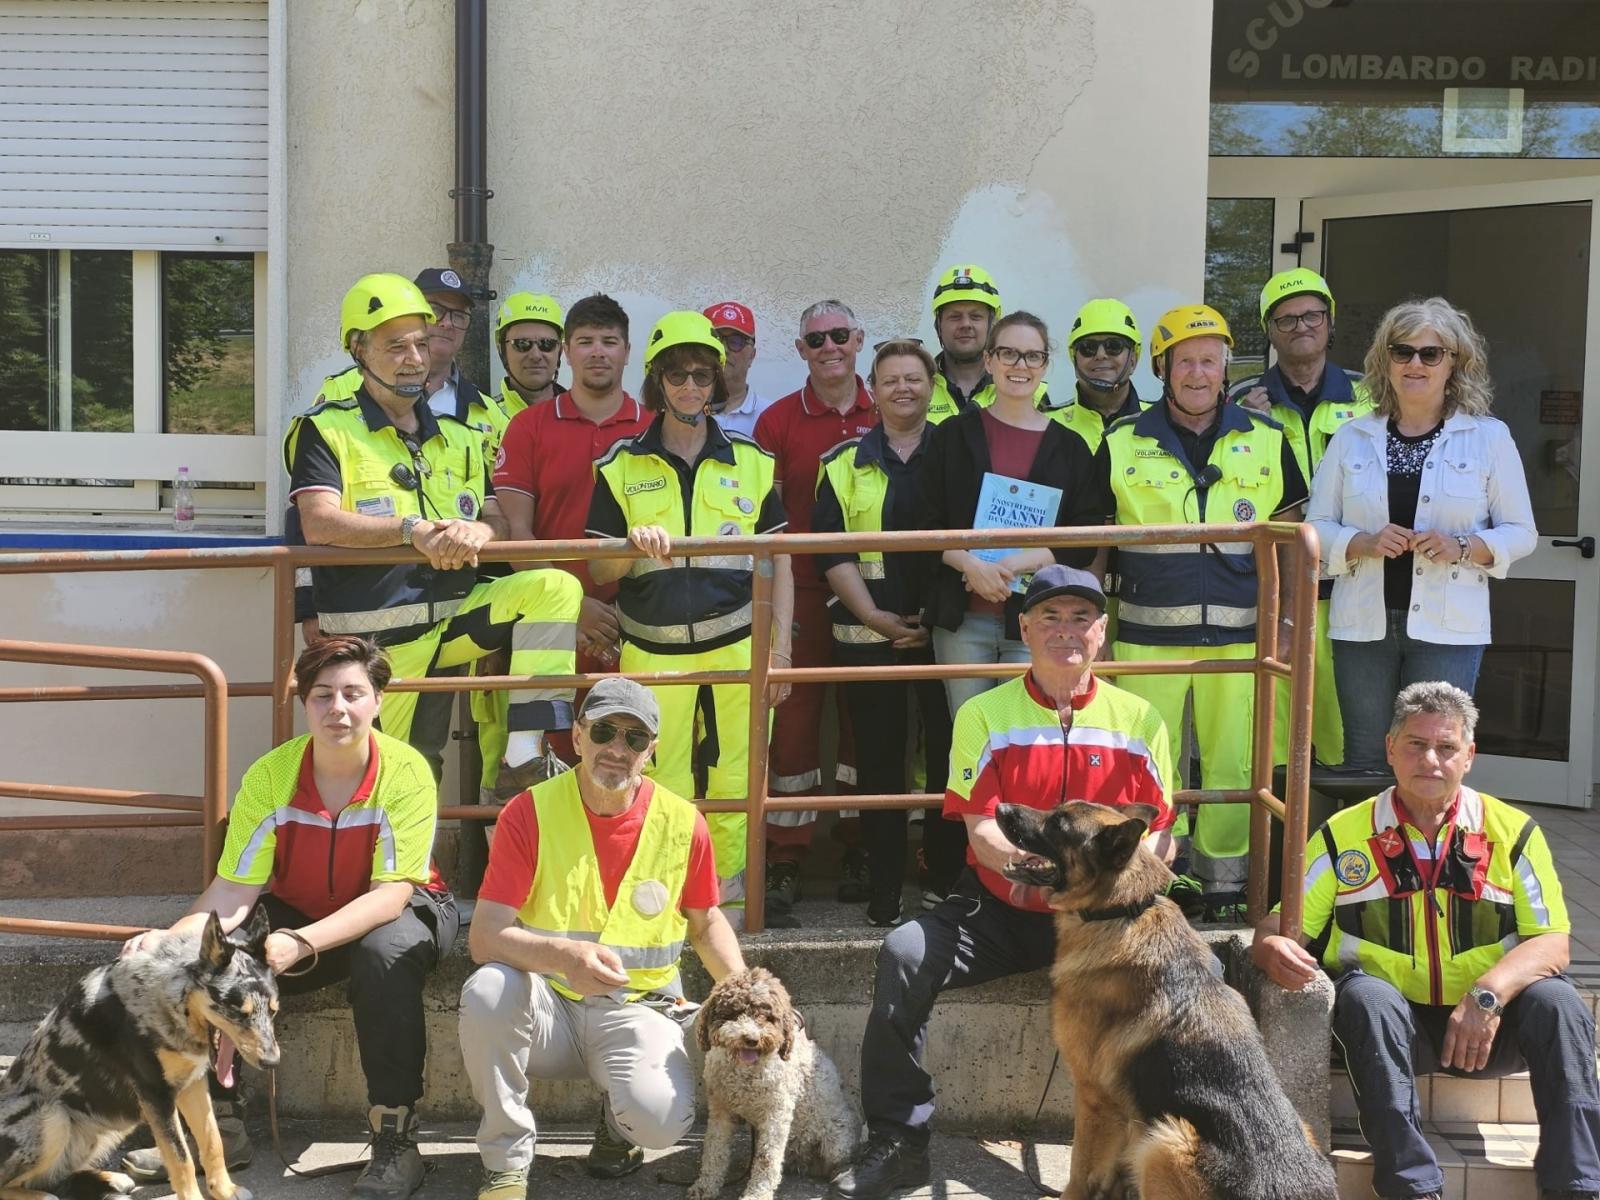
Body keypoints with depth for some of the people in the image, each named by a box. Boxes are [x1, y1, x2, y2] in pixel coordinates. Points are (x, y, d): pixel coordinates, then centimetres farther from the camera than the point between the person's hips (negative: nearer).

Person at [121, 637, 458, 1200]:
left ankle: (396, 1144, -28)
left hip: (402, 914, -4)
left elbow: (391, 893, -27)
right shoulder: (269, 776, -13)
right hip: (297, 913, 4)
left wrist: (303, 942, -42)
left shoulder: (405, 772, -22)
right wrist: (173, 938, -34)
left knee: (384, 952, -38)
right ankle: (221, 1126, -2)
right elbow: (236, 889, -14)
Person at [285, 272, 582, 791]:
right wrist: (412, 529, -28)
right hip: (373, 639, -4)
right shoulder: (326, 430, -1)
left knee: (554, 587, -19)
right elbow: (319, 524, -16)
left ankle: (525, 752, -25)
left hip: (451, 620, 4)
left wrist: (479, 531, -16)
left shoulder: (459, 439, 17)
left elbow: (498, 519, 9)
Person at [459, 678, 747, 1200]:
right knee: (487, 992, -34)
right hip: (549, 1005, 0)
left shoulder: (682, 823, -2)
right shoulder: (529, 813, -8)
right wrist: (565, 955, -36)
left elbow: (707, 923, 14)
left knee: (662, 1117, -30)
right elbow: (485, 936, -16)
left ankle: (619, 1127, 12)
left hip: (638, 1009, 0)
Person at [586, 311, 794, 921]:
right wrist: (633, 545, -16)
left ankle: (726, 904, 16)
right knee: (662, 787, 2)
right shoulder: (622, 466, 6)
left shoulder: (751, 463, 8)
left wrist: (780, 646, 3)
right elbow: (599, 571, 6)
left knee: (733, 783, 4)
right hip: (652, 650, 0)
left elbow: (779, 560, 10)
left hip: (735, 645, 1)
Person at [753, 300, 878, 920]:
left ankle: (858, 849, 18)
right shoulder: (777, 421, 4)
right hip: (802, 594, -1)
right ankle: (784, 864, 2)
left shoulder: (885, 417, 8)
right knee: (794, 722, -3)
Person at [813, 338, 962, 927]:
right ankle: (884, 890, 9)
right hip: (868, 632, 0)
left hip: (945, 629, 0)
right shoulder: (844, 463, 8)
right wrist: (874, 616, -8)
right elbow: (831, 551, 2)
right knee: (879, 759, 3)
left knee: (949, 753, -1)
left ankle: (946, 879, 13)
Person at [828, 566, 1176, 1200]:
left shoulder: (1139, 719, 7)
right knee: (904, 954, -26)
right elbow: (982, 832, -6)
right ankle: (899, 1141, -12)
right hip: (999, 909, 0)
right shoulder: (983, 715, 4)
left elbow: (1161, 837, 3)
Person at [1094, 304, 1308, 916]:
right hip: (1147, 634, -1)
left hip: (1238, 635, 1)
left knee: (1233, 760, 4)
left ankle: (1225, 880, 16)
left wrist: (1284, 623, 7)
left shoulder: (1266, 441, 8)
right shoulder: (1123, 444, 5)